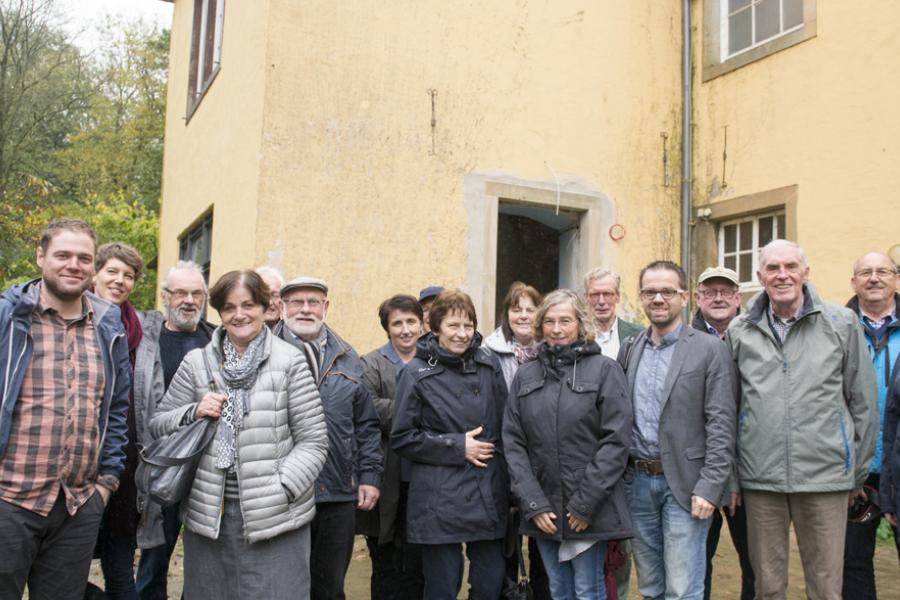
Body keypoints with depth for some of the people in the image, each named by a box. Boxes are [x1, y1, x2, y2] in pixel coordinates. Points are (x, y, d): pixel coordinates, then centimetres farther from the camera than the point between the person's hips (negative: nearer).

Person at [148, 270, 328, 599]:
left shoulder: (289, 360, -2)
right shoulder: (196, 362, 6)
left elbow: (313, 439, -2)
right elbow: (158, 424, 12)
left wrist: (281, 488, -14)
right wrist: (193, 413, -7)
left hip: (274, 516, -3)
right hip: (208, 513, 3)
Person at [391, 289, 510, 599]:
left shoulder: (489, 364, 5)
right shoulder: (417, 373, -5)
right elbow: (402, 438, -4)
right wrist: (457, 446, -10)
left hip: (489, 496, 3)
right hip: (440, 501, -3)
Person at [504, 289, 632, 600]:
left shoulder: (605, 370, -3)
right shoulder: (526, 375, 8)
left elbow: (616, 441, -9)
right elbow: (513, 442, 4)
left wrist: (586, 503, -12)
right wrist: (533, 503, -5)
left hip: (590, 510, -3)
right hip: (543, 511, 4)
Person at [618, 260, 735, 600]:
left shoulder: (710, 349, -5)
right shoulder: (628, 350, 9)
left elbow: (721, 425, -9)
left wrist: (709, 488, -14)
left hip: (684, 484, -4)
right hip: (637, 482, 5)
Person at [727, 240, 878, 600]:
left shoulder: (842, 323, 1)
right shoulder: (740, 331, 5)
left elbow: (863, 401, 5)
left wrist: (858, 471, 7)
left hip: (825, 476, -1)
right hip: (759, 477, 1)